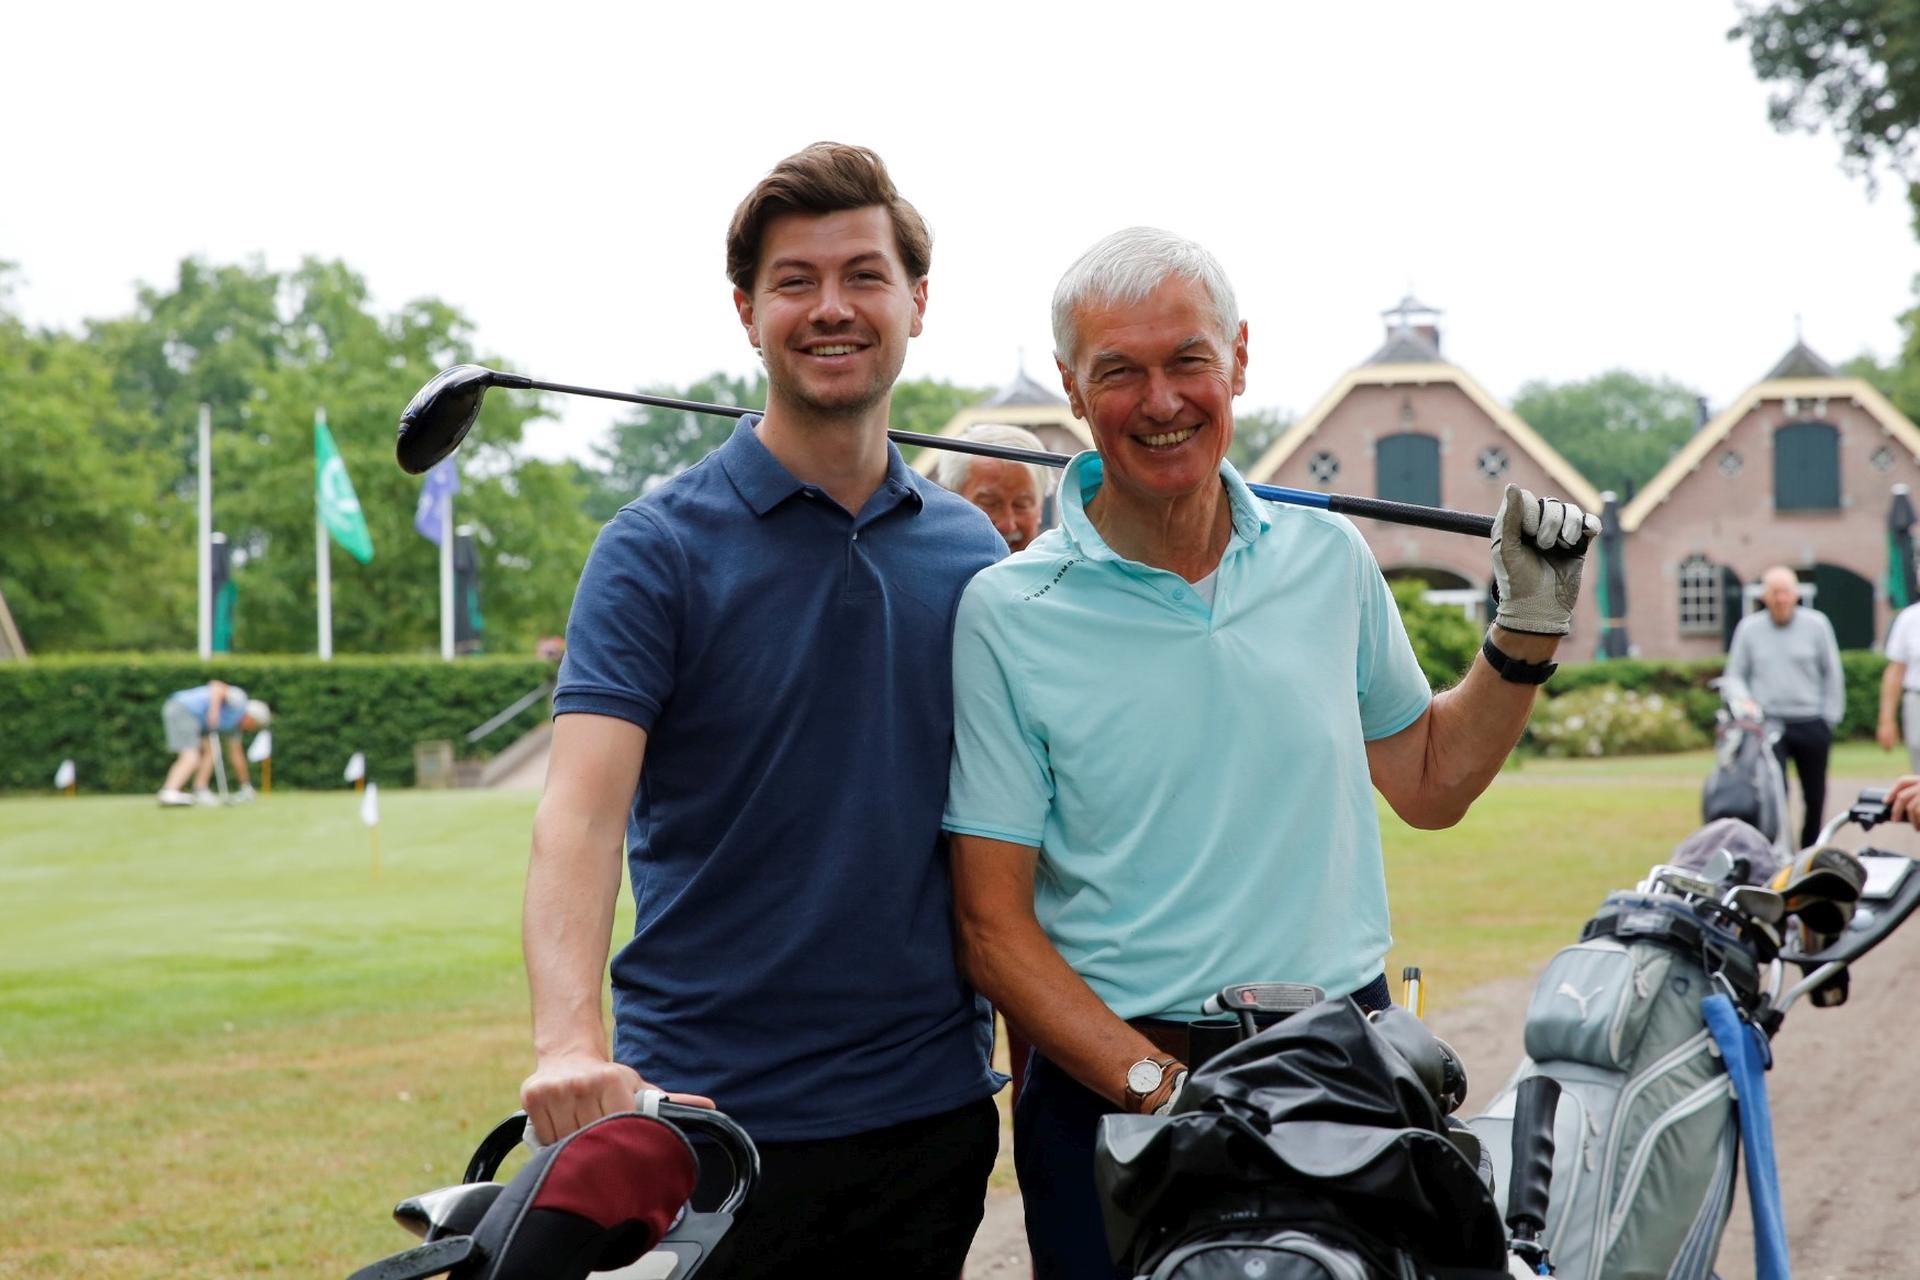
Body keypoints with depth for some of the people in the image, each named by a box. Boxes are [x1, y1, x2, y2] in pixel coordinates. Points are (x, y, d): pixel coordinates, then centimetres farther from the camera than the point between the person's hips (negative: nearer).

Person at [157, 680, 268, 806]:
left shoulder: (236, 723, 25)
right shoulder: (238, 700, -1)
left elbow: (236, 754, 31)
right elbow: (216, 686, -16)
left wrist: (246, 785, 35)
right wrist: (214, 710, -25)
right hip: (183, 710, -10)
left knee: (211, 749, 14)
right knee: (190, 758, -18)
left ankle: (200, 793, 5)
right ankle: (169, 794, -34)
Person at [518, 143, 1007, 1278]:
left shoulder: (977, 555, 7)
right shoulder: (661, 548, -7)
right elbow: (583, 807, -19)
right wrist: (568, 1043, -34)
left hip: (934, 1107, 4)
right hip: (708, 1113, -4)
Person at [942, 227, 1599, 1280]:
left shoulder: (1330, 560, 6)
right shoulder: (1007, 613, -6)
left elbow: (1429, 784, 20)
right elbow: (995, 930, -7)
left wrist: (1530, 624, 8)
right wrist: (1161, 1087, -17)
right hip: (1117, 1085, -3)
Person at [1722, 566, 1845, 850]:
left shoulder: (1816, 624, 3)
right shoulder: (1749, 628, 5)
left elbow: (1832, 675, 8)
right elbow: (1734, 676, 9)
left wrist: (1830, 717, 3)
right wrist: (1742, 701, -11)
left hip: (1811, 723, 1)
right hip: (1767, 722, -1)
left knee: (1815, 795, 9)